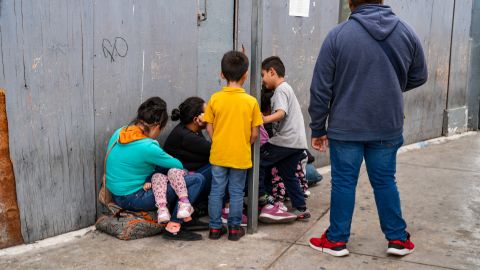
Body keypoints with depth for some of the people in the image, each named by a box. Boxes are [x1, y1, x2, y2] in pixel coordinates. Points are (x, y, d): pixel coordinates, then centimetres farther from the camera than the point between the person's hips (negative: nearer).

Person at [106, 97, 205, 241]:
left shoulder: (119, 133, 0)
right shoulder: (147, 147, -22)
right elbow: (178, 165, -8)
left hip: (117, 195, 9)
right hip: (132, 199, -9)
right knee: (197, 179, -11)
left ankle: (162, 208, 2)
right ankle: (173, 228, -7)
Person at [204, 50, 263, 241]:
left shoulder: (215, 99, -6)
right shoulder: (251, 101, -9)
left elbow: (209, 128, 0)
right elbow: (255, 133, -5)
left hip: (218, 154, 1)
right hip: (240, 156, -1)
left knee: (217, 191, 11)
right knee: (236, 193, 10)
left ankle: (215, 227, 19)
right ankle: (234, 229, 18)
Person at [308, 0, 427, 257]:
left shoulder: (338, 35, -10)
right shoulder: (407, 32, 0)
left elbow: (320, 89, -8)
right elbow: (418, 77, 11)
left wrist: (317, 128, 2)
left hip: (345, 127, -2)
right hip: (388, 127, 3)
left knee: (343, 182, 8)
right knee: (385, 182, 15)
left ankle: (337, 240, 18)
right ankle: (397, 239, 23)